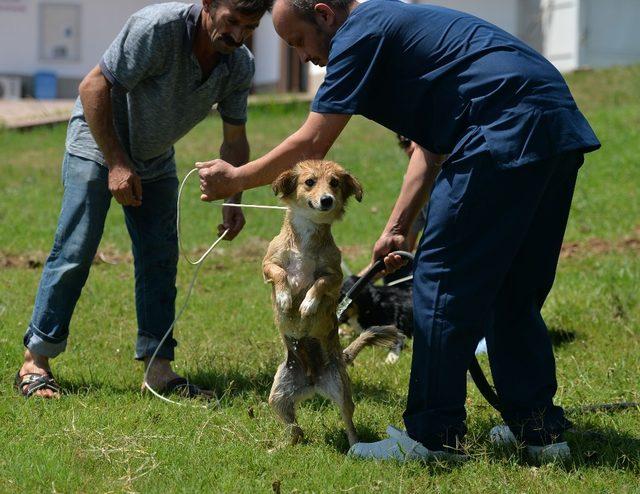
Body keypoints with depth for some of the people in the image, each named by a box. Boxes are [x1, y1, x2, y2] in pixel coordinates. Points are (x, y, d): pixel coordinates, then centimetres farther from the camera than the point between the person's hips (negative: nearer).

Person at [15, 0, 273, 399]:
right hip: (97, 144, -6)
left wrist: (233, 201, -14)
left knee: (161, 260, 0)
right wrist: (117, 164, -26)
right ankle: (36, 363, -4)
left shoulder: (240, 66, -13)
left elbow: (235, 138, 0)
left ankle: (158, 369, 4)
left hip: (156, 160, 6)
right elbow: (94, 86, -27)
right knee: (75, 253, -10)